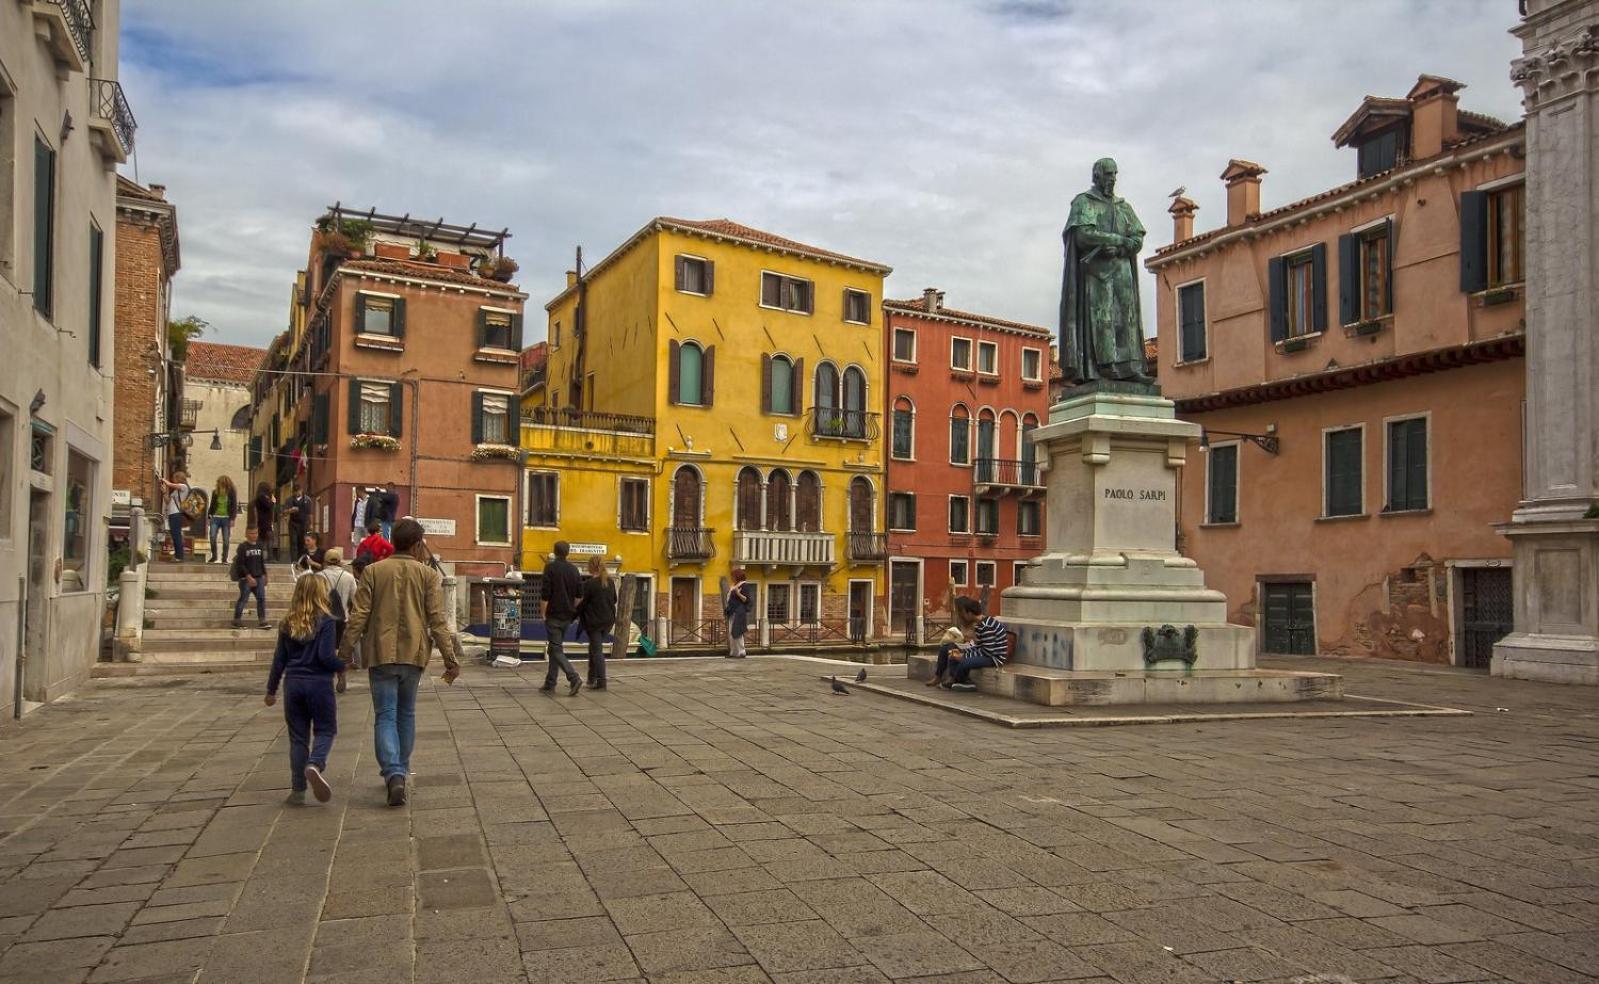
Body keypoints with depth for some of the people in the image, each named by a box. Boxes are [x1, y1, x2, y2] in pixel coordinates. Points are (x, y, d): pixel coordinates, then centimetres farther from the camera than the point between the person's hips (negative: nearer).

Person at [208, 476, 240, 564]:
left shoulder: (232, 493, -2)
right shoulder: (215, 492, 6)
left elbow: (234, 507, -2)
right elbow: (212, 505, 13)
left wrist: (232, 519, -8)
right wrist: (209, 514, 5)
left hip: (226, 518, -2)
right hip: (215, 517, 2)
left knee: (226, 539, 1)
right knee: (212, 537, -7)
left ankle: (224, 558, 9)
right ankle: (214, 556, 8)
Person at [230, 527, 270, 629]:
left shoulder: (260, 547, 11)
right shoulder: (243, 547, -7)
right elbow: (240, 564, -12)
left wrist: (264, 575, 14)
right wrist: (248, 576, -18)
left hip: (258, 578, 5)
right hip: (246, 578, -5)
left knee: (261, 598, -1)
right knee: (243, 599, 0)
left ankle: (262, 621, 1)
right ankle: (237, 621, 10)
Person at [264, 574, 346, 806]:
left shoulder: (287, 624, 6)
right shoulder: (325, 622, -9)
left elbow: (279, 659, 10)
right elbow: (326, 656, -16)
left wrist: (271, 689, 17)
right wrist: (341, 668, 4)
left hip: (293, 684, 4)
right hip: (319, 684, -4)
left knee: (298, 736, 11)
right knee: (325, 730, 9)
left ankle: (298, 790, 11)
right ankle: (315, 765, -20)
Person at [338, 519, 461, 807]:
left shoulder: (373, 572, 1)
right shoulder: (428, 575, 1)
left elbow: (358, 616, -3)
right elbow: (437, 620, -3)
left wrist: (344, 652, 3)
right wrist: (450, 658, 0)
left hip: (381, 654, -1)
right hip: (413, 653, 1)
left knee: (385, 716, -1)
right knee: (406, 713, 17)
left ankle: (393, 774, -17)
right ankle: (401, 770, 26)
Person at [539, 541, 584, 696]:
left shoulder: (550, 567, -10)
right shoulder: (573, 569, 7)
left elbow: (545, 594, -13)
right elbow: (579, 594, 7)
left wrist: (544, 613, -5)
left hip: (553, 615, -6)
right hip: (567, 616, 6)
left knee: (556, 650, -6)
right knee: (555, 648, 15)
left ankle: (574, 678, -22)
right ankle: (550, 683, 17)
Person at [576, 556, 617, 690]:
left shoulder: (589, 584, -16)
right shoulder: (610, 582, 3)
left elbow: (582, 603, -10)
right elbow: (614, 600, 13)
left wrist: (576, 615, 5)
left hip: (593, 621, -6)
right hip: (608, 620, 6)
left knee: (597, 651, 0)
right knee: (594, 647, 21)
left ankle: (601, 682, -4)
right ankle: (592, 678, 27)